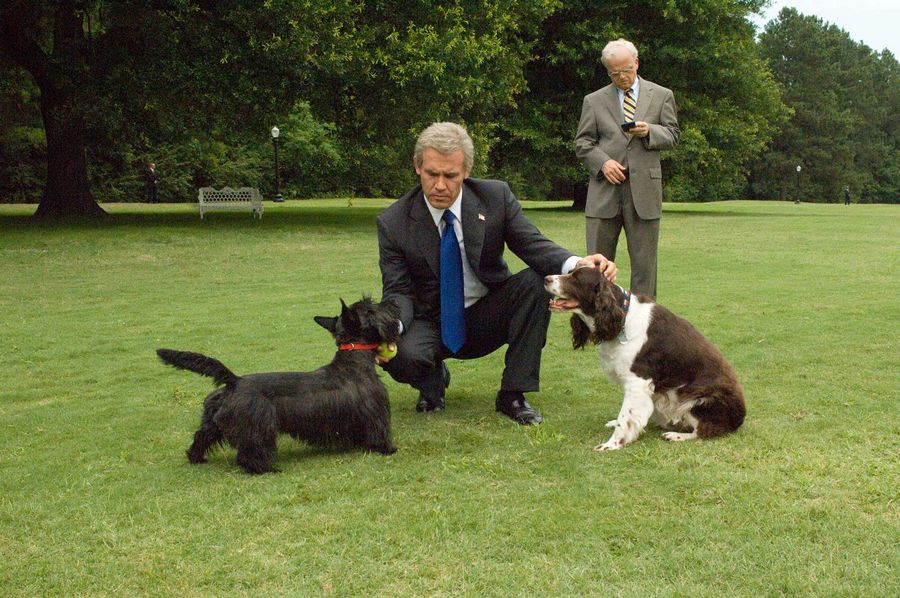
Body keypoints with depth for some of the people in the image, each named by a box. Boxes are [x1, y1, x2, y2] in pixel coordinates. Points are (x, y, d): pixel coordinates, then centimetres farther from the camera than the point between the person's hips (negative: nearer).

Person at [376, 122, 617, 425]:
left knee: (536, 280, -28)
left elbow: (533, 245, -14)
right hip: (432, 324, -1)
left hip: (488, 317, 2)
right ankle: (434, 379, 7)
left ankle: (513, 394, -15)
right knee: (399, 355, -34)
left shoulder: (495, 196, -10)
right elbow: (399, 291, -12)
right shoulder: (393, 222, -12)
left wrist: (576, 264, -35)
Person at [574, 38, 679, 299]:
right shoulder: (594, 101, 10)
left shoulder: (662, 96, 11)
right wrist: (602, 162, -10)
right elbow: (582, 143, 8)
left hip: (644, 189, 0)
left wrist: (649, 131, -11)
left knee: (644, 260, 3)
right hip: (605, 190, 0)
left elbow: (672, 135, 10)